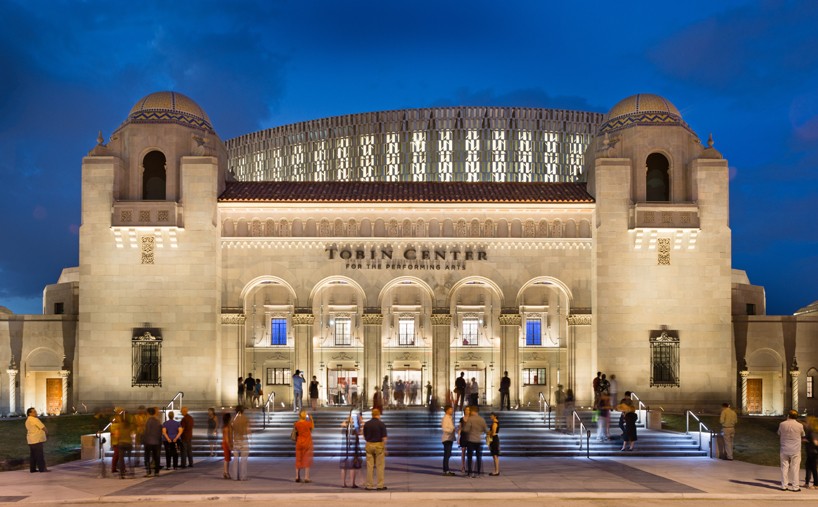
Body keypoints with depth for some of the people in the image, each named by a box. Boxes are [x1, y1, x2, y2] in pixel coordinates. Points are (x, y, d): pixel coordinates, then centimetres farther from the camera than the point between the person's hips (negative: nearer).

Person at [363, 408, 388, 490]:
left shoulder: (366, 424, 2)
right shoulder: (381, 424, -10)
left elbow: (364, 437, 10)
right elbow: (384, 438, -11)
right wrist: (384, 448, -3)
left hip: (369, 445, 3)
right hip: (379, 445, -3)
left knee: (370, 466, 6)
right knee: (380, 466, 2)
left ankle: (369, 485, 8)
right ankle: (380, 486, 2)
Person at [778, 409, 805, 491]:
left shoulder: (782, 424, -4)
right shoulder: (800, 425, -7)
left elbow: (779, 436, 8)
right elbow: (803, 435, 9)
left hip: (784, 450, 1)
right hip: (795, 450, -1)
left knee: (784, 467, 8)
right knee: (795, 468, 4)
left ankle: (784, 485, 9)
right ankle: (795, 486, 5)